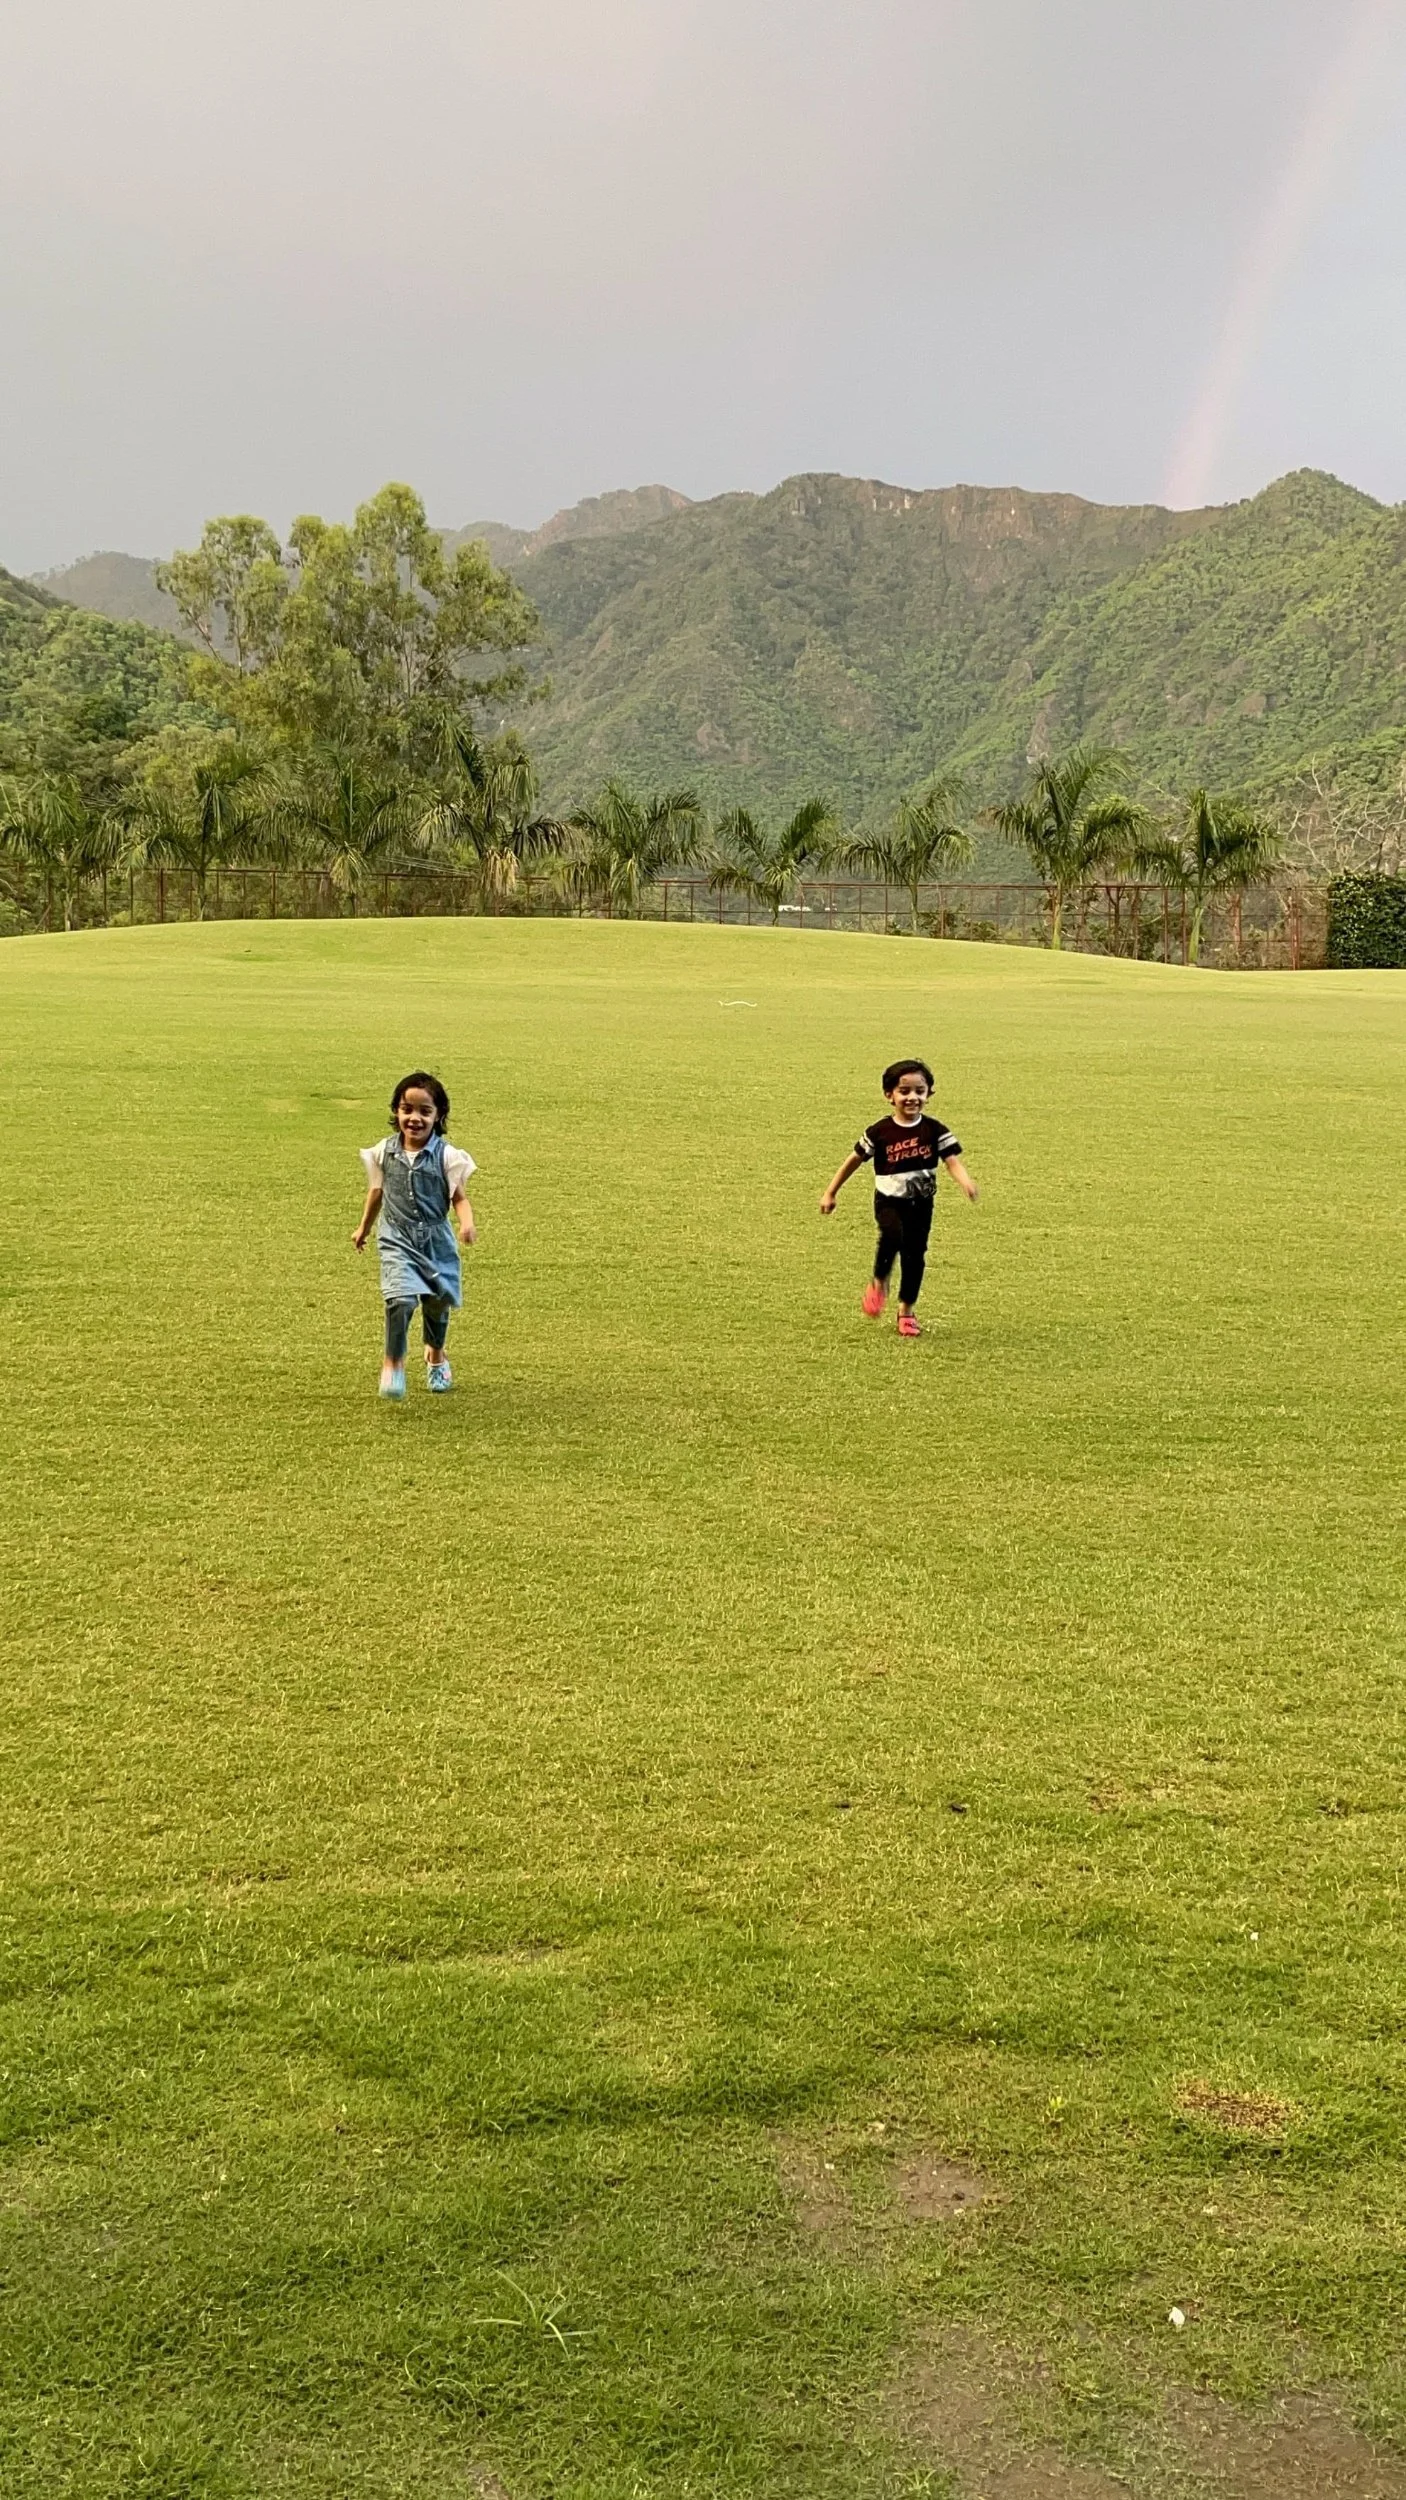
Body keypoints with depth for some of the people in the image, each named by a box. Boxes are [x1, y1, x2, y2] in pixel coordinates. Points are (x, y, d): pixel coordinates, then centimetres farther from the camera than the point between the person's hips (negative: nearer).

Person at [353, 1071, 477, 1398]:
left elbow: (458, 1197, -5)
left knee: (438, 1301, 16)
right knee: (401, 1299, -21)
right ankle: (393, 1363, -3)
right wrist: (364, 1228, 24)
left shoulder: (446, 1155, -9)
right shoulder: (385, 1151, -3)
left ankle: (436, 1354, 46)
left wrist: (467, 1223, -26)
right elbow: (377, 1190, 13)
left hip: (437, 1241, 1)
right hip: (397, 1241, -1)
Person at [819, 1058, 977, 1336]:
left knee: (914, 1256, 4)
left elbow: (952, 1160, -14)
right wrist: (831, 1193, 6)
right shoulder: (880, 1132, -7)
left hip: (921, 1204, 2)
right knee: (893, 1235, -31)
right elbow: (855, 1159, 3)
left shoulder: (935, 1130, -4)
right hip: (889, 1200, -2)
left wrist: (965, 1181, -36)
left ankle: (906, 1311, 24)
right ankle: (879, 1283, -5)